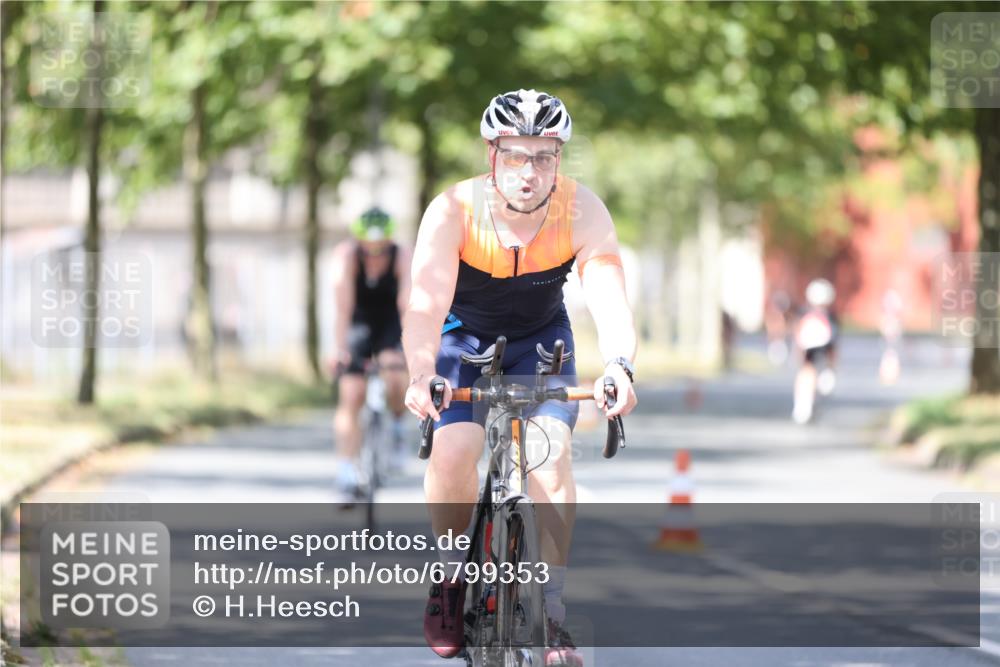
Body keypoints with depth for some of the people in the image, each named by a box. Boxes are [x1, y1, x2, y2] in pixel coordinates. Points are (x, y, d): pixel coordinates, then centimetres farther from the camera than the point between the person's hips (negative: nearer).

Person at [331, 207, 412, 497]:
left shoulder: (402, 257, -23)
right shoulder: (347, 253, -23)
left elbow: (408, 302, -34)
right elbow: (344, 303, -32)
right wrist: (341, 348, -40)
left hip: (389, 325, 0)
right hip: (357, 328, 0)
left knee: (396, 380, -27)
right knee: (351, 398, -13)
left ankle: (398, 422, 5)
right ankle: (347, 471, -14)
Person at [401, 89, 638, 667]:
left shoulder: (582, 211, -27)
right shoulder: (453, 212, -31)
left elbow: (611, 300, -38)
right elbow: (427, 303, -42)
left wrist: (620, 368, -58)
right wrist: (422, 374, -61)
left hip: (540, 337, 1)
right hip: (464, 336, -1)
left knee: (552, 451, -20)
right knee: (453, 450, -22)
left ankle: (552, 610, -8)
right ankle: (452, 576, 4)